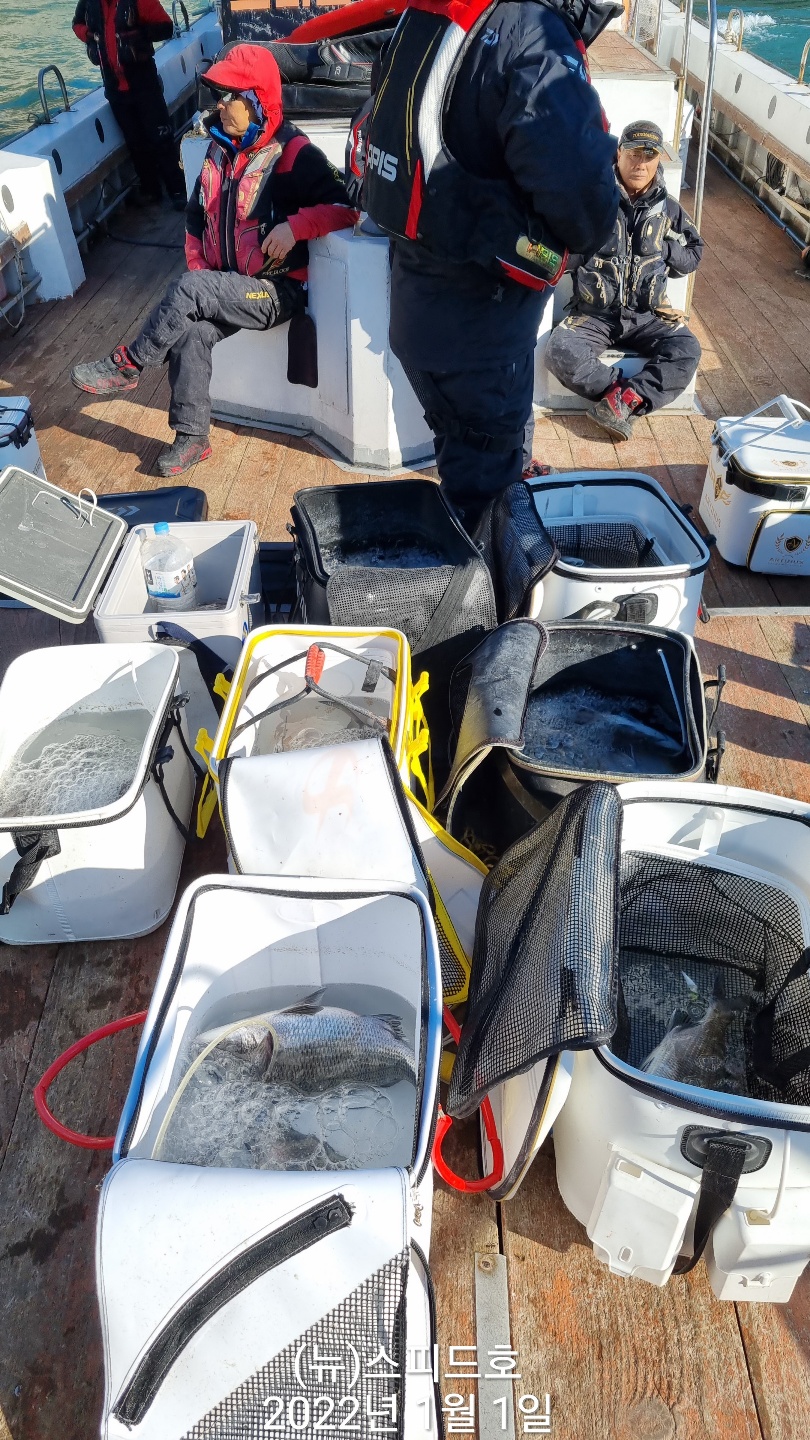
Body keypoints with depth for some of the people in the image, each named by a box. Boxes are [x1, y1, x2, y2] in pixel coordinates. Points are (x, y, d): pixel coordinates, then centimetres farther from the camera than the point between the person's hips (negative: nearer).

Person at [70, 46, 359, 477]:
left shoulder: (294, 154, -10)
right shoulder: (220, 150, 12)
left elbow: (344, 208, -16)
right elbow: (197, 217, 21)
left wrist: (295, 225, -29)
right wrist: (200, 271, 7)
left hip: (277, 292, -6)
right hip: (223, 288, 6)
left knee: (186, 292, -27)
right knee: (190, 332, -23)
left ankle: (125, 366, -8)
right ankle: (191, 438, -11)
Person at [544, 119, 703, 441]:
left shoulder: (667, 208, 10)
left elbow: (694, 253, 18)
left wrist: (664, 249, -2)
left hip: (646, 316, 3)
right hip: (594, 314, -2)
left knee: (687, 349, -23)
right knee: (561, 353, -31)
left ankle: (623, 402, -26)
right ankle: (627, 392, -19)